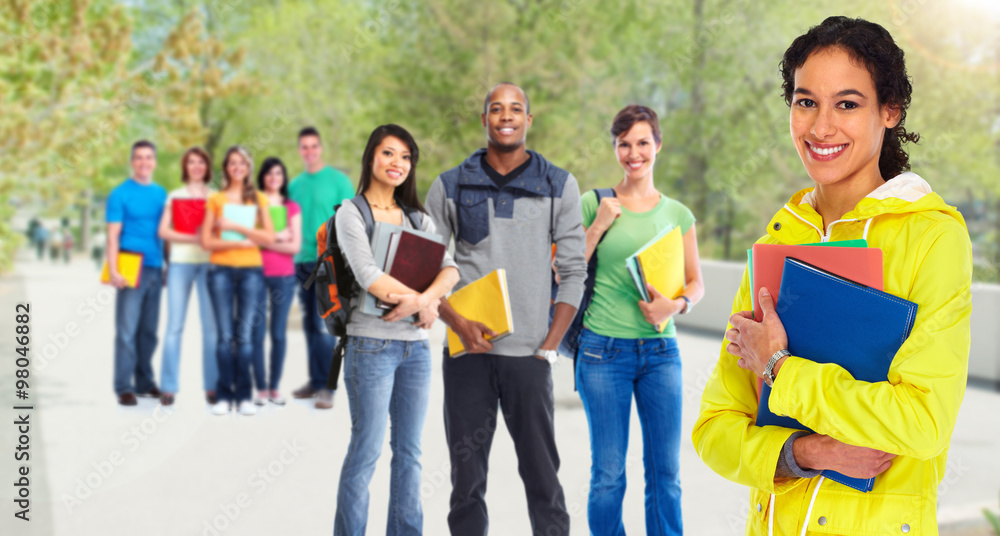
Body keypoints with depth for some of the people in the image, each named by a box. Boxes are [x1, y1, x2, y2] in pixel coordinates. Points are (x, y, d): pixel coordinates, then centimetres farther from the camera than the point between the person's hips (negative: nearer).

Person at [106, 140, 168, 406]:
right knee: (127, 330, -7)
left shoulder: (161, 193, 14)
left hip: (155, 269, 5)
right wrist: (113, 270, -14)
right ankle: (124, 387, -6)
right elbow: (113, 235, -5)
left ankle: (144, 382, 18)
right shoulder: (121, 194, -1)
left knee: (149, 331, 10)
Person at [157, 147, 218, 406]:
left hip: (209, 263, 0)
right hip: (180, 263, 0)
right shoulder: (175, 196, 12)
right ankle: (168, 387, -1)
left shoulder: (216, 196, 13)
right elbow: (163, 231, 1)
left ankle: (212, 386, 1)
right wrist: (194, 238, -11)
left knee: (211, 325, -4)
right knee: (175, 325, -3)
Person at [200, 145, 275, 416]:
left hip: (251, 270, 0)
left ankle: (243, 396, 0)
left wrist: (236, 226, -8)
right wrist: (238, 242, -8)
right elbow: (206, 241, 3)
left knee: (245, 336, -5)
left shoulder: (259, 199, 12)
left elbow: (269, 237, 0)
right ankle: (224, 396, 1)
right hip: (221, 270, 0)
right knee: (225, 335, -4)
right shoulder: (215, 199, 11)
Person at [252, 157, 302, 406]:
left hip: (284, 276, 1)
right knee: (257, 333, -5)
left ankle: (274, 387, 9)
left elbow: (295, 245, 2)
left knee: (279, 333, 2)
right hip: (257, 274, -1)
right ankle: (261, 388, 1)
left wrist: (265, 242, -6)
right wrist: (278, 237, -7)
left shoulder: (292, 208, 11)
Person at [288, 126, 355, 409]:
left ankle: (326, 387, -8)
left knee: (324, 325, -10)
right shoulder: (294, 184, 13)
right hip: (302, 261, 6)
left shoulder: (338, 180, -1)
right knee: (310, 325, 9)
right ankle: (315, 380, 17)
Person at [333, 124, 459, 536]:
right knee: (366, 450, -3)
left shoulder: (418, 218, 15)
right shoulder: (351, 213, -2)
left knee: (409, 451, 9)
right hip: (371, 344, -5)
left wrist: (420, 299, -18)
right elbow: (369, 276, -15)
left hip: (416, 346, 6)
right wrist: (425, 302, -12)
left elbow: (450, 270, 1)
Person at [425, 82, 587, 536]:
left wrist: (550, 346, -4)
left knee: (541, 472, 2)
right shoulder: (450, 187, 6)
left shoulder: (559, 186, 6)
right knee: (466, 473, 6)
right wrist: (457, 322, -9)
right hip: (467, 351, 1)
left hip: (529, 352, -1)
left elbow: (573, 272, 4)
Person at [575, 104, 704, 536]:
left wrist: (677, 304, -9)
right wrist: (598, 227, -10)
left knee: (666, 472, 4)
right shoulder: (594, 204, 2)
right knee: (608, 474, 3)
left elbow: (696, 282, 12)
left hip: (661, 352, 2)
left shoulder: (677, 214, 9)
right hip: (603, 351, -2)